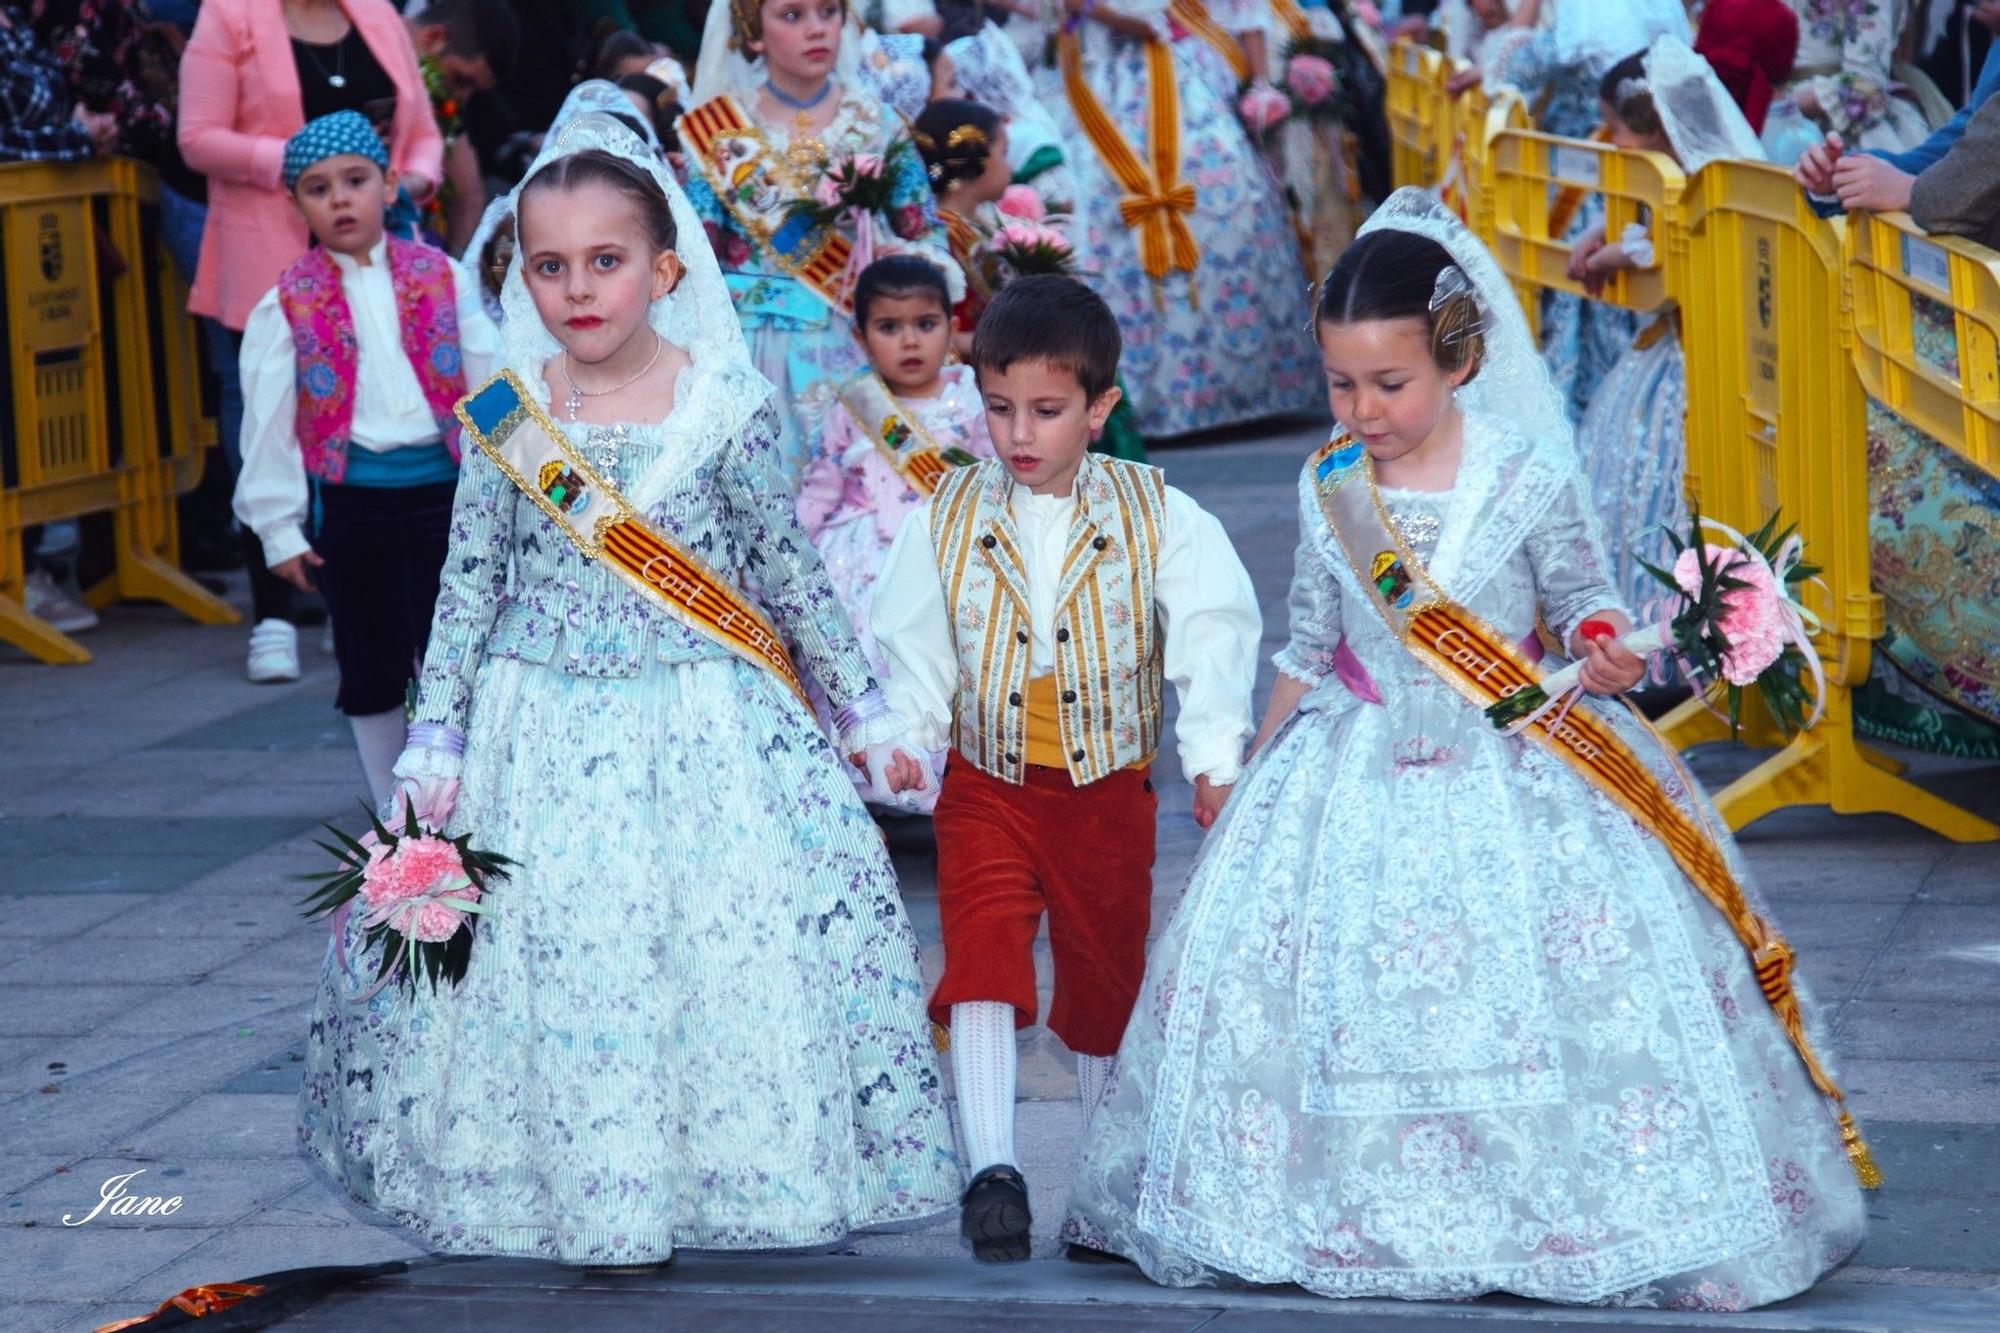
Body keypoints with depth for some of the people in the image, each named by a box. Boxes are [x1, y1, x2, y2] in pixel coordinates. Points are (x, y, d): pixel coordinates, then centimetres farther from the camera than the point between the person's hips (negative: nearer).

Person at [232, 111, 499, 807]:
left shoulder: (441, 278, 3)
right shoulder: (288, 305, 0)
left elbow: (488, 384, 5)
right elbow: (268, 422, 0)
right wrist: (280, 526, -3)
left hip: (442, 488, 0)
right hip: (348, 501, 0)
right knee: (371, 669, 10)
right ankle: (392, 810, 22)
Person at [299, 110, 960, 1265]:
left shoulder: (727, 406, -5)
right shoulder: (505, 419, -1)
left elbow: (792, 573, 3)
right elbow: (468, 588, 4)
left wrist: (865, 708, 6)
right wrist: (435, 742, 2)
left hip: (706, 726, -1)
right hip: (546, 733, 1)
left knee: (733, 947, -4)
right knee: (556, 962, 2)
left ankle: (713, 1177, 13)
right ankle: (592, 1198, 16)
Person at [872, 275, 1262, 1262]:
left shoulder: (1157, 518, -5)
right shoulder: (947, 520, -1)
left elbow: (1211, 633, -12)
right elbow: (909, 648, 1)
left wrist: (1215, 758, -22)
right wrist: (898, 741, -14)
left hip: (1109, 791, 0)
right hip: (986, 785, 0)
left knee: (1107, 977, 13)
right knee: (982, 952, -19)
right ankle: (990, 1170, -20)